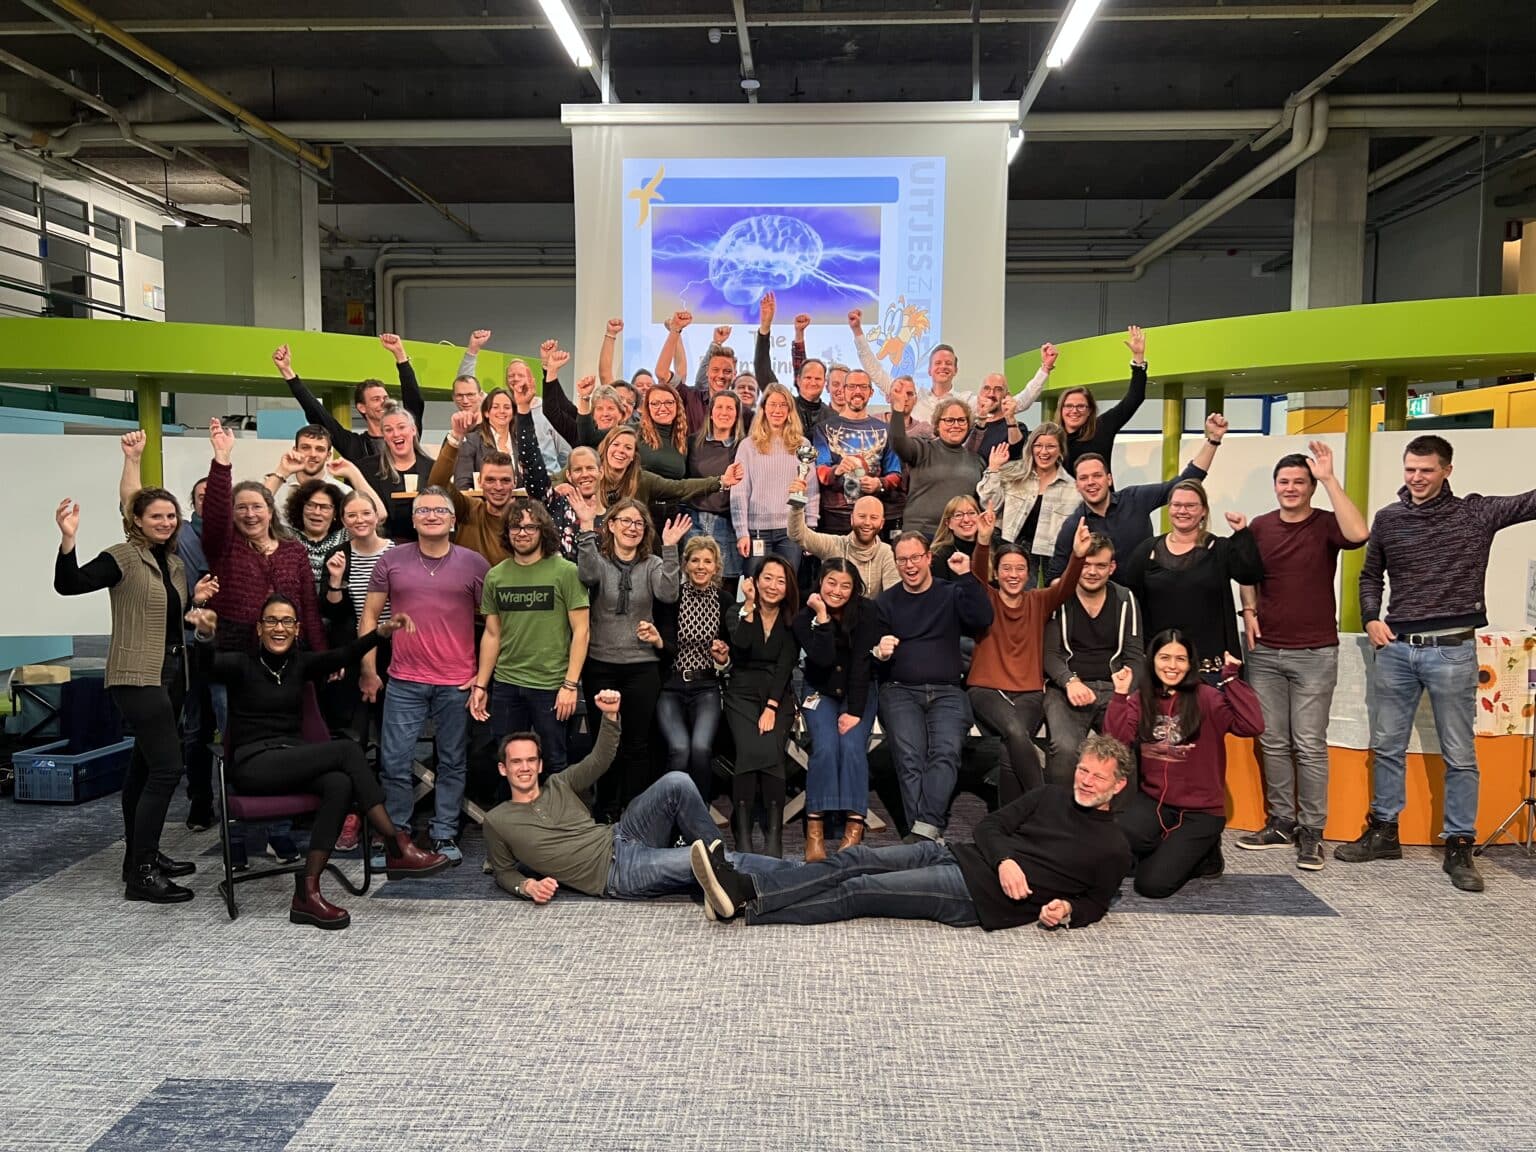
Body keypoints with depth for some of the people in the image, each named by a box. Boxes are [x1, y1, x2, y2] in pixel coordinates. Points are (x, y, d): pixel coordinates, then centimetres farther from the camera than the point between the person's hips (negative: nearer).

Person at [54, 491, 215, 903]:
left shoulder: (174, 563, 13)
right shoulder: (123, 557, -10)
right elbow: (69, 585, -22)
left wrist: (196, 600, 5)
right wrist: (68, 539, -35)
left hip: (171, 671, 9)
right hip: (137, 675, -9)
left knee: (145, 765, 17)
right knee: (167, 767, -15)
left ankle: (141, 857, 27)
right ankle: (140, 873, -9)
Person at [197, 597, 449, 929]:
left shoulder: (300, 664, 12)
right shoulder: (241, 664, 1)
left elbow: (342, 656, -7)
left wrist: (381, 631, -27)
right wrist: (205, 635, -46)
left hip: (293, 761, 5)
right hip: (253, 765, -5)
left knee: (340, 784, -31)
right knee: (347, 749, -25)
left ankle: (307, 893, -30)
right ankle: (397, 849, -23)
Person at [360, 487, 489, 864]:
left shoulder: (474, 563, 1)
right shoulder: (392, 561, 3)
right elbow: (370, 614, 8)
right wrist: (368, 671, 3)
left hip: (457, 684, 0)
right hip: (404, 682, 1)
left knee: (452, 763, 8)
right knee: (395, 762, 3)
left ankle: (444, 835, 20)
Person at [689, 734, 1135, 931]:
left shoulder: (1113, 848, 7)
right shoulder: (1051, 796, 19)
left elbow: (1096, 903, 10)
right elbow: (990, 825, 13)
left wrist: (1066, 910, -12)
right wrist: (1004, 858, -7)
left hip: (981, 894, -6)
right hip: (955, 854, 6)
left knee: (860, 891, -18)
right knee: (856, 860, -15)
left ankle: (745, 907, -21)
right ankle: (745, 889, -22)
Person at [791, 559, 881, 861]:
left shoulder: (866, 613, -12)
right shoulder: (805, 617, -10)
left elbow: (862, 663, -16)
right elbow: (823, 659, -23)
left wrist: (854, 711, -21)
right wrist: (822, 616, -28)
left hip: (859, 692, 0)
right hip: (820, 692, 0)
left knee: (852, 745, -25)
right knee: (825, 746, -25)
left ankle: (854, 827, -23)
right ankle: (814, 827, -23)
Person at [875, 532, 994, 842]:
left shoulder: (951, 594, 15)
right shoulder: (885, 602, 17)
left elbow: (983, 620, -3)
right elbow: (870, 655, 12)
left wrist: (967, 578, -7)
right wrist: (880, 653, -12)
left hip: (947, 691, 0)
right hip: (900, 691, 0)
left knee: (947, 750, -28)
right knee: (909, 753, -27)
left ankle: (924, 829, -37)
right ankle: (927, 831, -32)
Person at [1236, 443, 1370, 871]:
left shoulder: (1326, 524, -5)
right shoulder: (1260, 527, 6)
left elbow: (1358, 534, -28)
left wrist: (1330, 479, -25)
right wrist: (1249, 611, 2)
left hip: (1314, 654, -4)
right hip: (1265, 651, 4)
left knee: (1310, 746, -1)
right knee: (1273, 743, 10)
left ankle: (1311, 832, 9)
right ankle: (1281, 823, 21)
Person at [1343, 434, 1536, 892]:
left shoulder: (1476, 513, -1)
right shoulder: (1387, 519, 7)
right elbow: (1370, 575, 16)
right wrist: (1371, 618, 2)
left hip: (1452, 650, -3)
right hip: (1396, 648, 3)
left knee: (1459, 755, 5)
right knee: (1386, 745, 11)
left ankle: (1459, 847, 15)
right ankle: (1383, 832, 24)